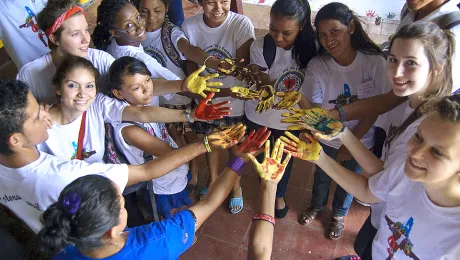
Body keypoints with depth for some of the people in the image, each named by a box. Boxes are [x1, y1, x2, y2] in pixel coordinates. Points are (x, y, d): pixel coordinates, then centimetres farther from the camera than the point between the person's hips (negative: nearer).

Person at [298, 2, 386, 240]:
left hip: (360, 141, 0)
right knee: (322, 176, 26)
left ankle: (339, 214, 55)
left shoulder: (375, 62, -23)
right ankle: (317, 205, 59)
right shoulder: (316, 65, -21)